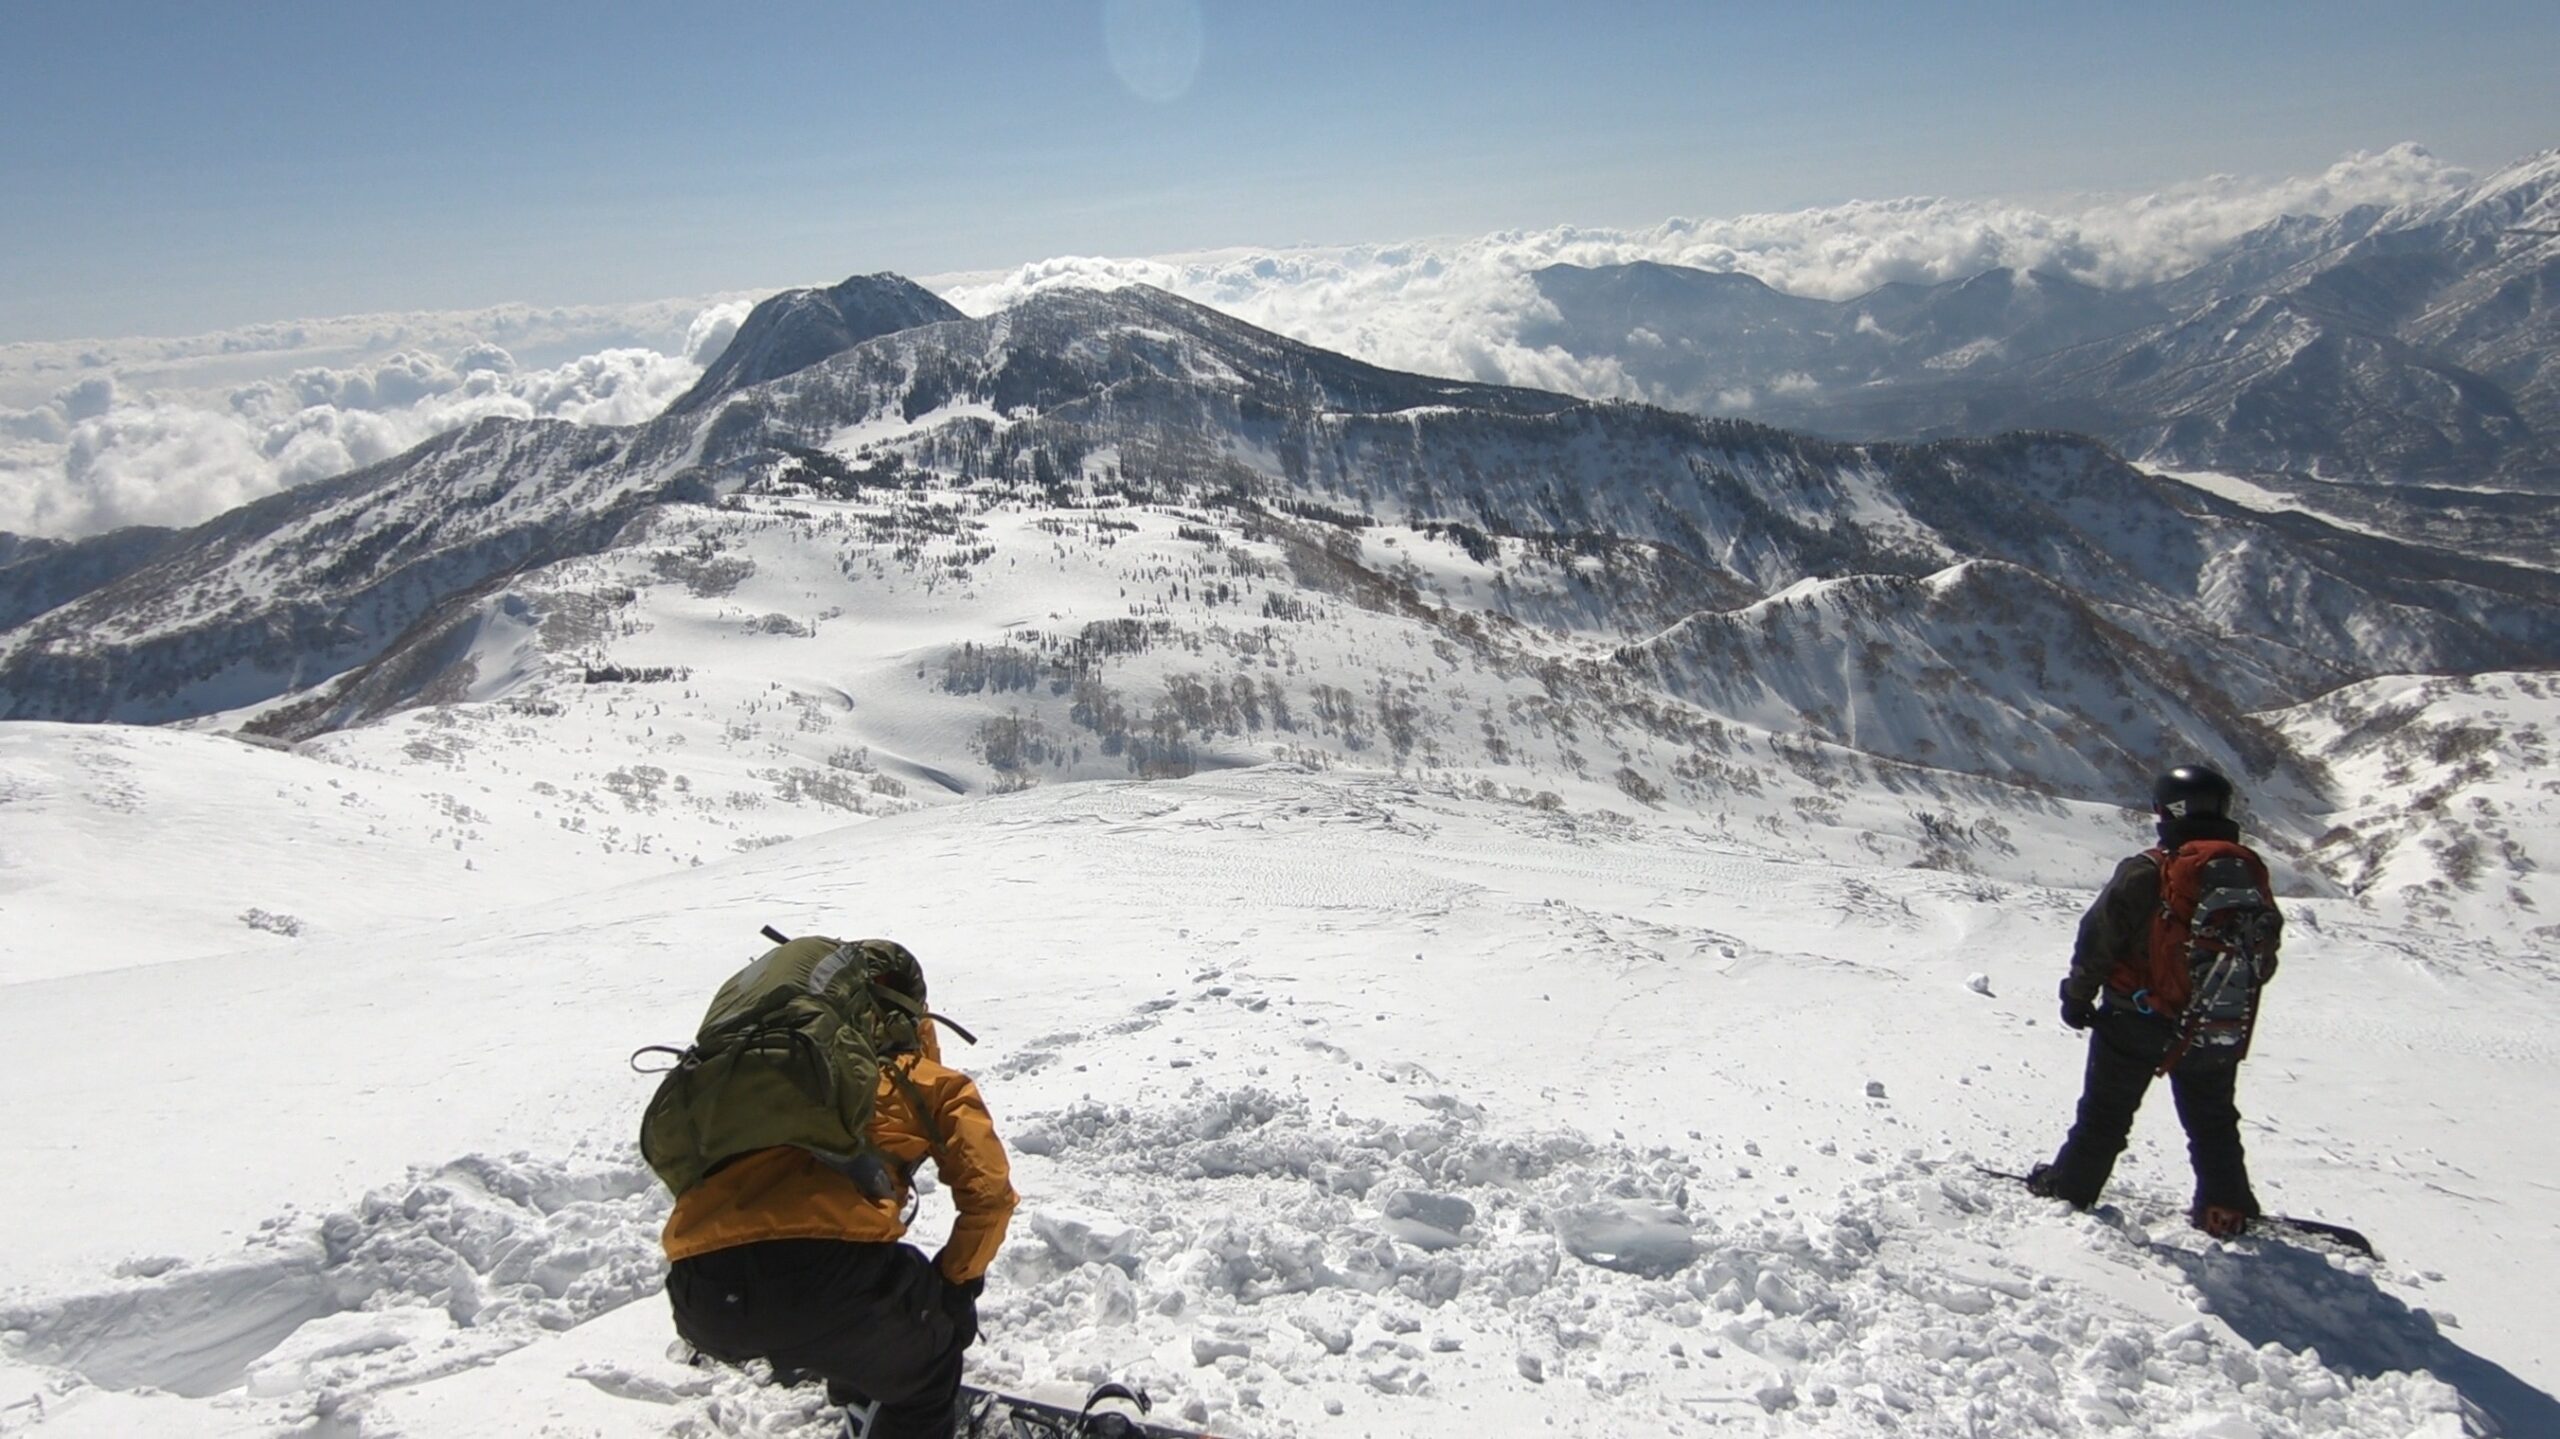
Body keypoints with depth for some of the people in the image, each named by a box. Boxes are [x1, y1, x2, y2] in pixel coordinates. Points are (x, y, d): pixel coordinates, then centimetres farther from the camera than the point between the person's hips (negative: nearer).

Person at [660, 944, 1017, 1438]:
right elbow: (988, 1190, 9)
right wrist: (958, 1281, 24)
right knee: (926, 1371, 26)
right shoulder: (926, 1078, 19)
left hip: (701, 1301, 6)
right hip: (826, 1276, -5)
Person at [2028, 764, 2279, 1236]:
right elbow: (2263, 961, 6)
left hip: (2136, 1023, -3)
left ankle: (2069, 1189, 18)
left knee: (2105, 1113, 11)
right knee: (2213, 1123, 22)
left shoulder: (2143, 875, -19)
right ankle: (2227, 1210, 26)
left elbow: (2097, 941, -15)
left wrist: (2078, 997, -1)